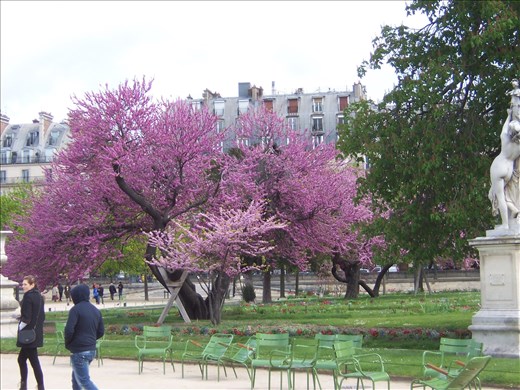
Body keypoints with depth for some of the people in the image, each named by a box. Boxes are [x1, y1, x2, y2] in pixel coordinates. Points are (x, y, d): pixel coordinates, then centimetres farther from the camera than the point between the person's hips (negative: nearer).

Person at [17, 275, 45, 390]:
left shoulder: (28, 296, -15)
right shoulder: (39, 296, 11)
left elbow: (26, 317, -20)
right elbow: (42, 316, 15)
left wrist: (20, 327, -6)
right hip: (37, 333, 9)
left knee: (34, 361, -4)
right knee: (21, 359, 19)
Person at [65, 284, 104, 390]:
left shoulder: (76, 309, -12)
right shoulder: (96, 310, 10)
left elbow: (69, 330, -20)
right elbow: (101, 331, 12)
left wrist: (67, 344, -3)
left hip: (79, 351, -8)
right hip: (92, 350, 8)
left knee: (84, 380, -5)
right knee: (76, 377, 22)